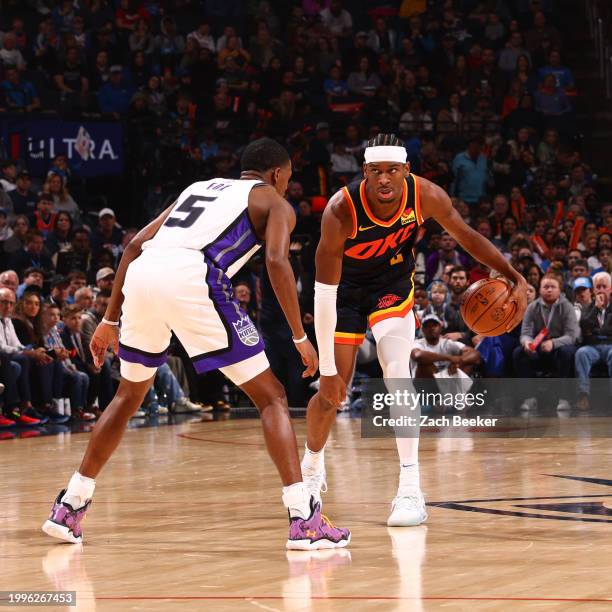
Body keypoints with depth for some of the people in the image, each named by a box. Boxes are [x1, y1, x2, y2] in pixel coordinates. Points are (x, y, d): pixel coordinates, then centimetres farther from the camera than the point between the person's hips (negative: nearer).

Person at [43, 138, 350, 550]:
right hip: (191, 278, -5)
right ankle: (304, 520, -7)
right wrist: (301, 337, 3)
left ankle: (69, 508, 29)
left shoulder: (199, 187, 36)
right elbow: (277, 260, -2)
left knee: (129, 396, 27)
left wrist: (110, 320, 29)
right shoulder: (275, 203, 19)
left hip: (142, 276, 5)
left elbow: (136, 244, 27)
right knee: (271, 396, 4)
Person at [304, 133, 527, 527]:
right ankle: (313, 465, 34)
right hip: (346, 289, -1)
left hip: (393, 285, 1)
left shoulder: (425, 195, -27)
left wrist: (516, 278, -22)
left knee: (398, 374, -19)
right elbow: (324, 293, -29)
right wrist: (327, 368, -28)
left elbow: (467, 236, -8)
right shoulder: (341, 211, -34)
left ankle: (411, 490, -16)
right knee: (331, 392, 2)